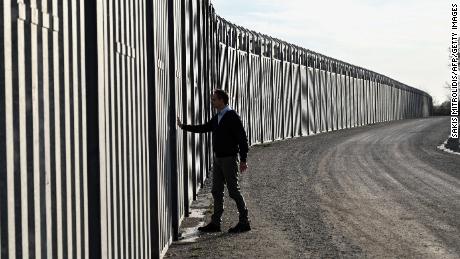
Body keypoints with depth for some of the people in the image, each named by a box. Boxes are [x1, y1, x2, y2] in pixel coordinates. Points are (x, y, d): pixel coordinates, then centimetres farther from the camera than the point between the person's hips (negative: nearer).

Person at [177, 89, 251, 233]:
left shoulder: (232, 116, -13)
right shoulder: (216, 118, 12)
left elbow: (242, 138, -16)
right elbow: (203, 128, 20)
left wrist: (243, 160, -19)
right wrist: (183, 126, 17)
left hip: (229, 159, -8)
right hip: (217, 158, 8)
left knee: (233, 191, -4)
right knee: (217, 191, 9)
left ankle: (244, 222, 5)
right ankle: (215, 223, 14)